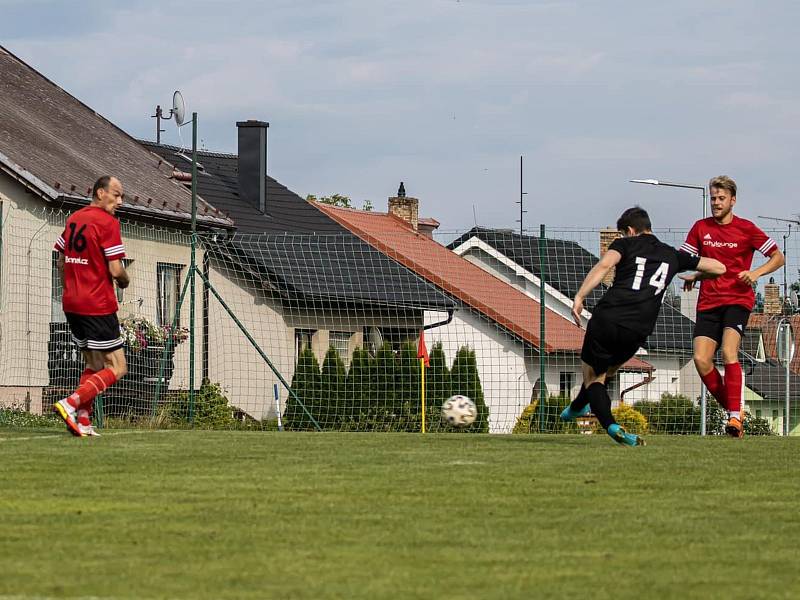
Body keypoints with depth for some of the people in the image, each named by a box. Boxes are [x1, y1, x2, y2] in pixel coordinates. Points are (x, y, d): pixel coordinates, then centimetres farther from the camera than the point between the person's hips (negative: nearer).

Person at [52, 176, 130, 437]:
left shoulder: (73, 219, 12)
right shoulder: (108, 223, -12)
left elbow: (61, 262, 19)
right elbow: (115, 270, -16)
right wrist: (125, 281, 5)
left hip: (71, 304, 8)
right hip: (98, 306, -8)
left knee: (94, 365, 17)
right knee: (117, 368, -4)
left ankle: (83, 422, 7)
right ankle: (70, 403, -18)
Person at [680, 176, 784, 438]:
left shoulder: (746, 229, 0)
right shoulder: (700, 228, 9)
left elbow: (778, 257, 5)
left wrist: (755, 273, -12)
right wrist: (692, 275, -6)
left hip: (738, 300, -4)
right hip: (708, 302, 4)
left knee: (729, 352, -25)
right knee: (701, 359, -12)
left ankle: (735, 416, -24)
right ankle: (732, 410, 2)